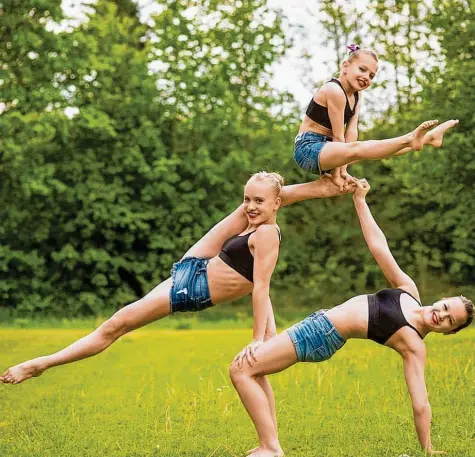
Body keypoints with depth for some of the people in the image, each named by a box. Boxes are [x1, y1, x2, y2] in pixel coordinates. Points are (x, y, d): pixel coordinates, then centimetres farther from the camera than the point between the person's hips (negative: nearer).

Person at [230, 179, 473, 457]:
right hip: (318, 323, 9)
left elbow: (421, 404, -16)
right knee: (247, 364, 15)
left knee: (242, 370, -13)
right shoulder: (409, 291, 3)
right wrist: (360, 200, -1)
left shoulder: (414, 345, -15)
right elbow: (379, 247, 4)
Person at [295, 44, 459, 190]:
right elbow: (338, 135, -17)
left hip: (326, 149, 9)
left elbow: (351, 132, -1)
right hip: (308, 149, -9)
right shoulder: (334, 90, -16)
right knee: (357, 148, -33)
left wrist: (342, 168, -11)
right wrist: (337, 172, -17)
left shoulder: (356, 96, 12)